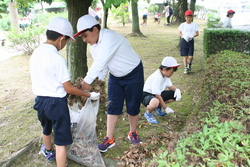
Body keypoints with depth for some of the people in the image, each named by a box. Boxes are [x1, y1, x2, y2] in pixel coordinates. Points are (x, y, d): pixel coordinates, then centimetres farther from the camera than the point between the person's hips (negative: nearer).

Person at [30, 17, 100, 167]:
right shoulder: (57, 59, -22)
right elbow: (69, 89, -19)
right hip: (56, 103, -8)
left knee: (46, 129, 33)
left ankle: (48, 151, 60)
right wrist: (90, 95, -7)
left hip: (40, 100, 8)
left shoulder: (35, 54, -1)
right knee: (61, 141, 3)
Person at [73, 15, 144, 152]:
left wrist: (86, 81, -35)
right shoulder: (93, 46, -5)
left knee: (133, 106, 6)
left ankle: (133, 133, 28)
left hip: (133, 74, -6)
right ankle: (109, 139, 14)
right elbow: (100, 65, -1)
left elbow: (100, 63, -37)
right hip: (115, 76, 7)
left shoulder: (109, 38, -32)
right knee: (113, 107, 5)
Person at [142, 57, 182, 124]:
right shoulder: (157, 77, -30)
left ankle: (158, 106, 11)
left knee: (177, 95, -2)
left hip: (158, 94, 9)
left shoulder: (165, 74, -2)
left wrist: (177, 90, -16)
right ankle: (148, 113, -9)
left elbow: (170, 86, 8)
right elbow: (157, 95, -27)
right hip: (146, 95, -9)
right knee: (155, 102, -45)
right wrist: (166, 108, -20)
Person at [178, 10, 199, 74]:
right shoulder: (182, 25, 4)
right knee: (185, 56, 0)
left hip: (191, 41, 0)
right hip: (184, 40, 0)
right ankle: (185, 68, 11)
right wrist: (183, 36, -14)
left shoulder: (194, 25, 4)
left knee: (191, 56, -3)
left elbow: (197, 33, 6)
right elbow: (179, 33, 6)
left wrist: (192, 36, -13)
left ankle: (189, 64, 27)